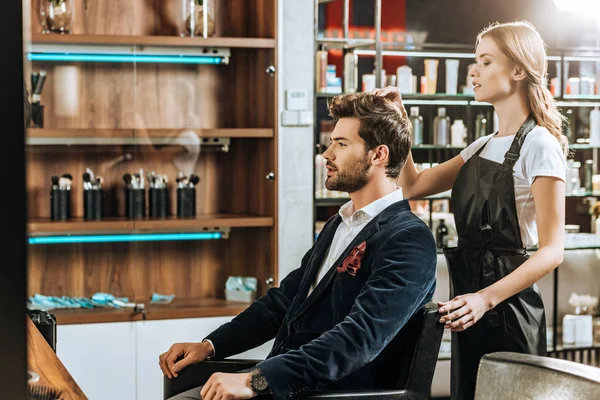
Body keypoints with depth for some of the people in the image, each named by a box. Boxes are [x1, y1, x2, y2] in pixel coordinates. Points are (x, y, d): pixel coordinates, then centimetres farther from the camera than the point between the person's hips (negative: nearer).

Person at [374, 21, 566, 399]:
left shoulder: (539, 145, -12)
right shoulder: (482, 146, 12)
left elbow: (552, 250, -18)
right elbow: (414, 185, 15)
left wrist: (486, 298, -27)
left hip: (509, 306, -7)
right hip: (471, 305, 8)